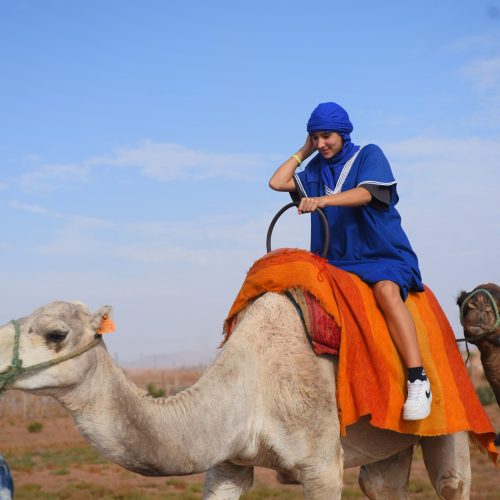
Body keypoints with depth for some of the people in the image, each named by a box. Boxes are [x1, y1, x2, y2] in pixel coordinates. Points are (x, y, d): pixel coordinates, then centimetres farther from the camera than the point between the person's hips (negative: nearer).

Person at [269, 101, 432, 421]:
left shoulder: (369, 155, 2)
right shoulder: (317, 171, 18)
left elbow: (364, 193, -16)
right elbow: (277, 183, 10)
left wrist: (321, 200, -31)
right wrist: (304, 152, 15)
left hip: (383, 256, -5)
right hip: (338, 261, 6)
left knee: (385, 288, -37)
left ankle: (418, 381, -43)